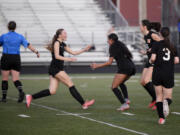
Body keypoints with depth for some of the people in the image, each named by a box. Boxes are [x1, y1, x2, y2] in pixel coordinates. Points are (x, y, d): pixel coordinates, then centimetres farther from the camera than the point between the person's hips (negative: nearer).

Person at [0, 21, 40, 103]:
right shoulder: (20, 37, 4)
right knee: (16, 79, 1)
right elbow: (28, 45, 3)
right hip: (16, 59, 2)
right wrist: (36, 52, 11)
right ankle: (21, 91, -27)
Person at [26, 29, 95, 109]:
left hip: (58, 69, 9)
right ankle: (83, 103, -6)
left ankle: (31, 97, 2)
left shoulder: (63, 44, 18)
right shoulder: (56, 43, -8)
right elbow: (57, 56, -19)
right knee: (70, 84, -7)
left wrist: (84, 50, 15)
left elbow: (73, 53, 22)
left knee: (52, 91, 1)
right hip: (55, 68, -9)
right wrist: (67, 59, -29)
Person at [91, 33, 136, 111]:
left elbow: (109, 62, -4)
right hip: (132, 67, 9)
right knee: (121, 83, 30)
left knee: (114, 87, -6)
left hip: (124, 67, -8)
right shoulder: (121, 44, 23)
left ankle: (124, 104, -20)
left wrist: (97, 66, 3)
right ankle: (126, 99, 10)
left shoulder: (113, 47, 1)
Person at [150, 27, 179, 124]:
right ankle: (166, 102, -28)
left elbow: (153, 58, -11)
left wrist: (151, 61, 10)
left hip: (157, 73, -1)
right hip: (169, 74, 1)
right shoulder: (172, 46, 8)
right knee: (168, 97, 10)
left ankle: (161, 118, -2)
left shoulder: (156, 44, -1)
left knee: (159, 96, 11)